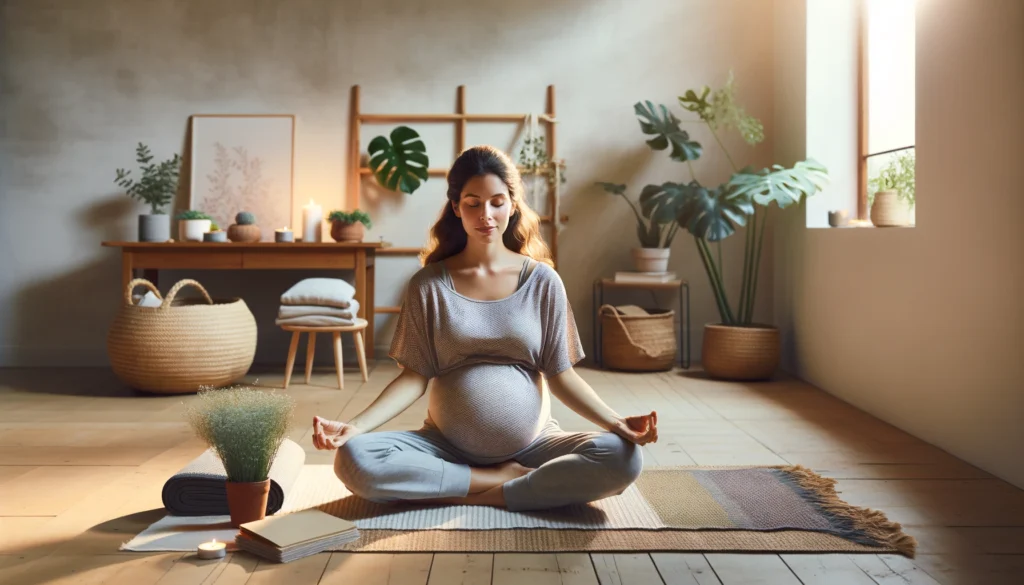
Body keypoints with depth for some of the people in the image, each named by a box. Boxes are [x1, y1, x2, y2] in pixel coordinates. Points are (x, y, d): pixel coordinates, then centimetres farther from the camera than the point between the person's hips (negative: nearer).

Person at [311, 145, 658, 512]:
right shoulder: (428, 284, 0)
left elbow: (560, 374, 0)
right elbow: (415, 376, -3)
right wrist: (355, 425, -18)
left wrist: (615, 422, -16)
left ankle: (482, 494, -15)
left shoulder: (543, 280, 0)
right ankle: (509, 478, -15)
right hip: (446, 446, 1)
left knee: (622, 458, -26)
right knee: (354, 460, -27)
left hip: (532, 444, 0)